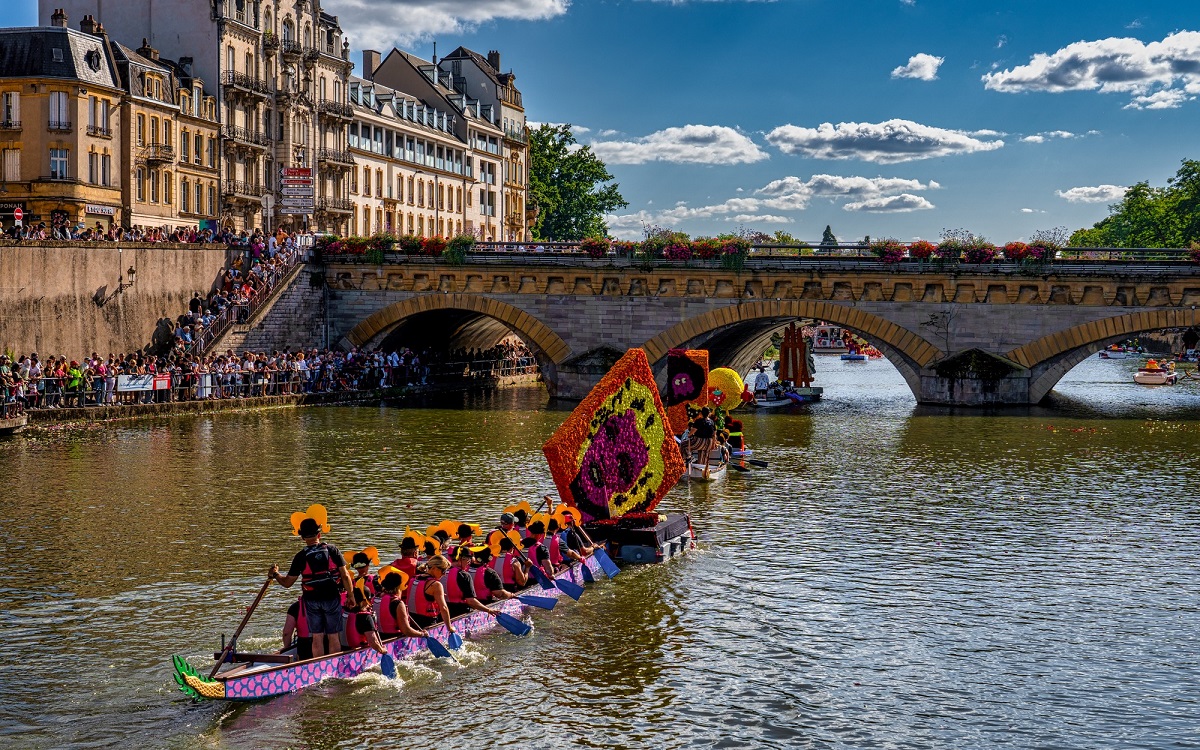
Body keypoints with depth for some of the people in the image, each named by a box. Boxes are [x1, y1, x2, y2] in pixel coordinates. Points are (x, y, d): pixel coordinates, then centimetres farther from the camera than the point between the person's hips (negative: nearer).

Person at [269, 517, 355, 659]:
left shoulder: (301, 557, -6)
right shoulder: (332, 550, -5)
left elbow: (287, 583, -2)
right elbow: (345, 576, -5)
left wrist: (275, 575, 17)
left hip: (312, 600, 0)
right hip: (332, 598, 0)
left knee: (317, 637, 8)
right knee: (333, 637, 7)